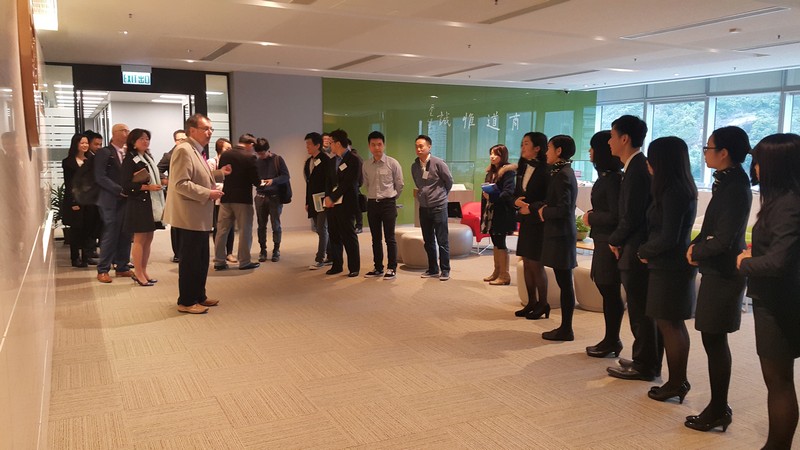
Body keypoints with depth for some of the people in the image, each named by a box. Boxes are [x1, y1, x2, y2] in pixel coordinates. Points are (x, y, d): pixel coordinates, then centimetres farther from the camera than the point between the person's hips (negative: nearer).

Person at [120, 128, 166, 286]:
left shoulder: (148, 157, 15)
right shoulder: (130, 160, -9)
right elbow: (126, 185, -15)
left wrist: (162, 180, 4)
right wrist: (147, 187, -20)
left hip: (152, 203, 8)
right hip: (139, 203, -8)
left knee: (148, 239, 10)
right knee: (140, 239, -3)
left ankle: (143, 271, 18)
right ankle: (138, 274, 4)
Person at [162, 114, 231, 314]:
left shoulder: (197, 151, 16)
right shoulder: (184, 150, -17)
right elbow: (181, 184, -24)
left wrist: (219, 173, 14)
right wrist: (208, 193, -23)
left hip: (200, 217, 11)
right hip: (190, 216, -10)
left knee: (202, 259, 16)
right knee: (190, 260, -2)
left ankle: (199, 296, 27)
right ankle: (186, 301, 8)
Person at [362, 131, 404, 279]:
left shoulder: (392, 163, -6)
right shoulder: (366, 165, 4)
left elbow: (399, 185, 2)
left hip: (388, 203, -4)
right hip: (372, 204, 4)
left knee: (390, 238, -1)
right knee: (376, 238, 10)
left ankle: (392, 268, 7)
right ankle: (378, 268, 19)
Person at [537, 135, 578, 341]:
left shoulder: (562, 175, -16)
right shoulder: (564, 172, 14)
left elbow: (564, 209, -23)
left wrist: (544, 212, -8)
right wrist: (544, 208, 5)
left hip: (560, 235, -10)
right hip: (562, 233, 10)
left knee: (565, 283, -2)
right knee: (564, 283, 12)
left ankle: (566, 330, 6)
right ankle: (565, 327, 20)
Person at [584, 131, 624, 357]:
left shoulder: (613, 178, -17)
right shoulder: (605, 176, 12)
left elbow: (615, 216, -19)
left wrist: (591, 217, -8)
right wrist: (592, 216, 2)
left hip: (610, 242, -10)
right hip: (603, 240, 10)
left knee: (610, 292, 0)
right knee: (606, 289, 14)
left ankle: (612, 341, 12)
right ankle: (611, 340, 24)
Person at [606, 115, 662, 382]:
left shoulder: (636, 170, -18)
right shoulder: (640, 166, 12)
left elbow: (631, 216, -20)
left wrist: (615, 241, -4)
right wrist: (620, 240, 9)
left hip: (636, 251, -10)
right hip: (643, 248, 10)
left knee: (640, 312, 2)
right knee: (645, 310, 17)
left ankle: (644, 366, 13)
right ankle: (649, 361, 28)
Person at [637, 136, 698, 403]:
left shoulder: (672, 193, -19)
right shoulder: (682, 189, 10)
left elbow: (668, 239, -21)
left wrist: (644, 251, -5)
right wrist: (649, 251, 6)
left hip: (669, 268, -10)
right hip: (674, 265, 10)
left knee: (668, 324, 0)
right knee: (674, 325, 15)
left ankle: (676, 383, 11)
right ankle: (678, 381, 25)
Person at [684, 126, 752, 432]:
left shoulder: (734, 188, -20)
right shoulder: (730, 183, 9)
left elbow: (722, 240, -23)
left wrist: (696, 251, -7)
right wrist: (696, 245, 1)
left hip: (722, 274, -10)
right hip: (718, 271, 10)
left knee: (714, 340, 1)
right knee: (714, 340, 15)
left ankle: (718, 411, 14)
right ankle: (718, 408, 26)